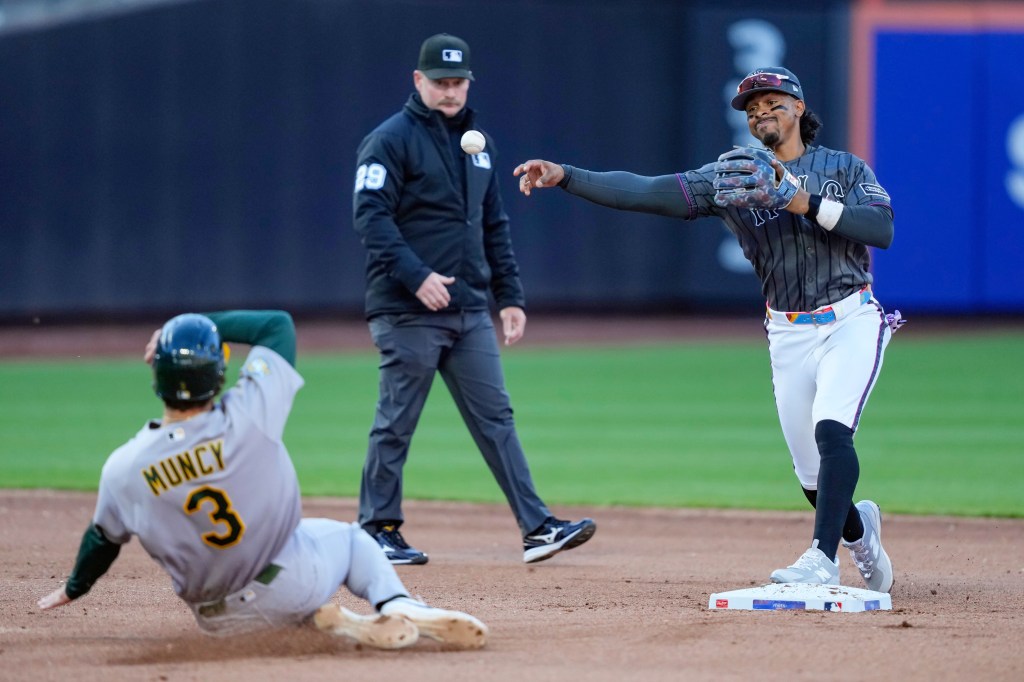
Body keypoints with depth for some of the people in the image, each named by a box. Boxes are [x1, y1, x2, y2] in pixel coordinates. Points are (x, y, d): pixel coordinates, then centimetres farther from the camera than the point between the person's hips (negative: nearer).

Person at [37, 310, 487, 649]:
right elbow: (278, 323, -5)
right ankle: (398, 607, 0)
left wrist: (74, 590, 24)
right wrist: (203, 325, 3)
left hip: (219, 620, 2)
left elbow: (103, 538, 4)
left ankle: (329, 620, 4)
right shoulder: (247, 420, -20)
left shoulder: (124, 469, -17)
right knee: (348, 536, 28)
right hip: (289, 581, -2)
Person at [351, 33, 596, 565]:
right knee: (396, 424, 0)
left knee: (495, 417, 3)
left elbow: (494, 226, 21)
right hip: (408, 314, -7)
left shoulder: (476, 142, 17)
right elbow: (371, 216, -15)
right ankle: (378, 531, 10)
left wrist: (510, 296, 15)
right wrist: (416, 276, -25)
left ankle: (536, 528, 0)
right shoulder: (390, 141, -6)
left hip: (470, 311, 7)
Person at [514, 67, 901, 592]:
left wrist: (803, 202, -25)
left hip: (851, 322, -3)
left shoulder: (845, 169, 1)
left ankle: (823, 559, -27)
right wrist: (564, 176, -19)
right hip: (788, 336, 3)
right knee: (813, 477, 4)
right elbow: (647, 193, -7)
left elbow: (883, 229, -17)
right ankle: (859, 529, 35)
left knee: (831, 430, -26)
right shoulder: (735, 176, 4)